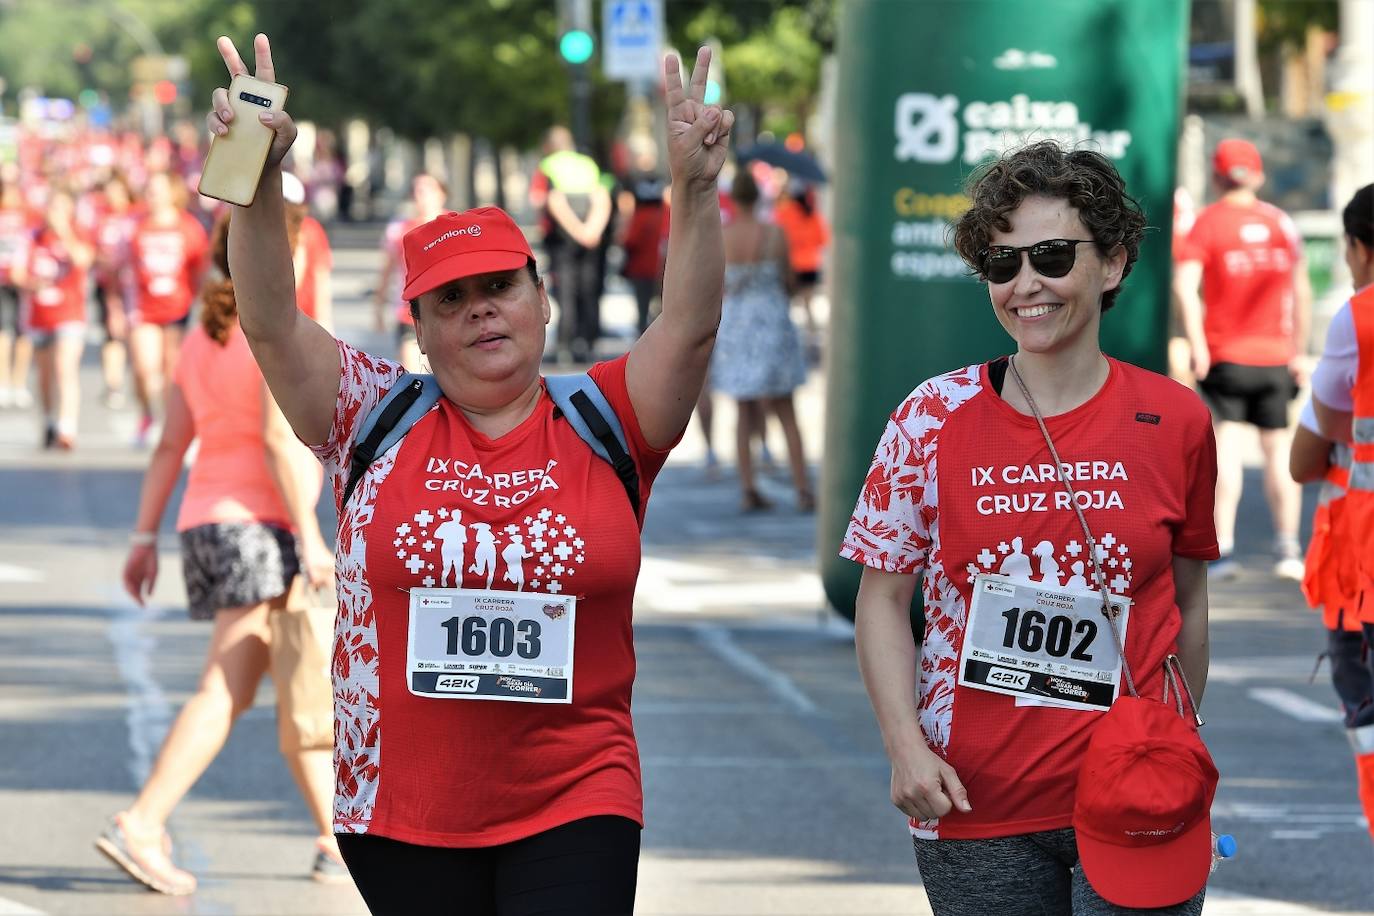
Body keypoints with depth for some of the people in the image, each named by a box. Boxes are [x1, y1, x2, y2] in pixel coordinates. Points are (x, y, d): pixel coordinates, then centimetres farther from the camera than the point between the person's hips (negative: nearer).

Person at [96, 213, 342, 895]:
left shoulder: (204, 338, 14)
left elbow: (170, 445, 13)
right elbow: (279, 440, -19)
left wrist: (144, 538, 13)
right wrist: (309, 536, -19)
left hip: (206, 525, 9)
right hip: (261, 526, -9)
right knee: (224, 693, -14)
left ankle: (339, 840, 16)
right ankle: (140, 825, -23)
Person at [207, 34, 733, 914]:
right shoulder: (380, 418, 3)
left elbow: (689, 327, -9)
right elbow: (272, 324, -7)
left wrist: (695, 190, -24)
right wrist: (260, 183, -22)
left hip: (574, 806, -1)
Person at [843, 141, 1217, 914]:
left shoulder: (1174, 421, 1)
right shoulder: (935, 418, -1)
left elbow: (1186, 601, 11)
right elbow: (883, 598, 1)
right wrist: (906, 747, -9)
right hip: (973, 797, 0)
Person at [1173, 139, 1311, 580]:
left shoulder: (1208, 222, -2)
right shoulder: (1281, 222, 8)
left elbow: (1185, 285, -15)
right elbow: (1301, 291, 9)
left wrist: (1197, 345, -14)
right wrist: (1299, 350, 15)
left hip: (1225, 356, -3)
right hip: (1275, 356, 3)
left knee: (1226, 447, -2)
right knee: (1278, 449, 9)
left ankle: (1223, 548, -9)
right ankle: (1287, 547, 6)